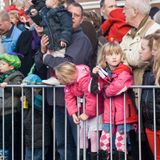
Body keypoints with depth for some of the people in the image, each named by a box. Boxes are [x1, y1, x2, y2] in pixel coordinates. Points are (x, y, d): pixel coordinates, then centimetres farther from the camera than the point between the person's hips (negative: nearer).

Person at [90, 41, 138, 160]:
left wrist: (107, 92, -9)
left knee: (121, 137, 4)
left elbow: (118, 86, -26)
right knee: (105, 136, 3)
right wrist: (95, 76, -13)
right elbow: (95, 90, 2)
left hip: (122, 109, -4)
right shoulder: (103, 72, 8)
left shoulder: (124, 71, -9)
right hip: (109, 110, 4)